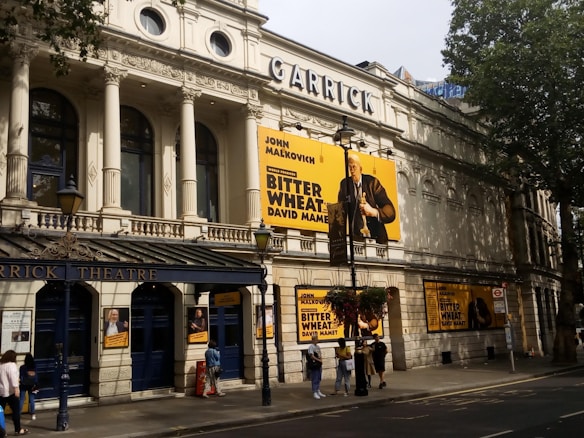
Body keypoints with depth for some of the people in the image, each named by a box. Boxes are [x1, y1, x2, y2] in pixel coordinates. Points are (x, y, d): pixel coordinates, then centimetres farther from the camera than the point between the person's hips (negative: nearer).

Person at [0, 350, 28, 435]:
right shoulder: (11, 365, -12)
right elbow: (13, 377, -23)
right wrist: (16, 388, -28)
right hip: (10, 392, -7)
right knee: (16, 410, 3)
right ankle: (18, 430, 7)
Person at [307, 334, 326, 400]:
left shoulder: (318, 346, 15)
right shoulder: (311, 347, -12)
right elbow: (311, 356, -18)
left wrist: (321, 359, -1)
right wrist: (318, 360, -15)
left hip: (319, 365, 8)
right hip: (314, 365, -8)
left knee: (318, 379, 13)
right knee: (315, 379, -6)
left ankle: (318, 391, 22)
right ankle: (314, 393, -2)